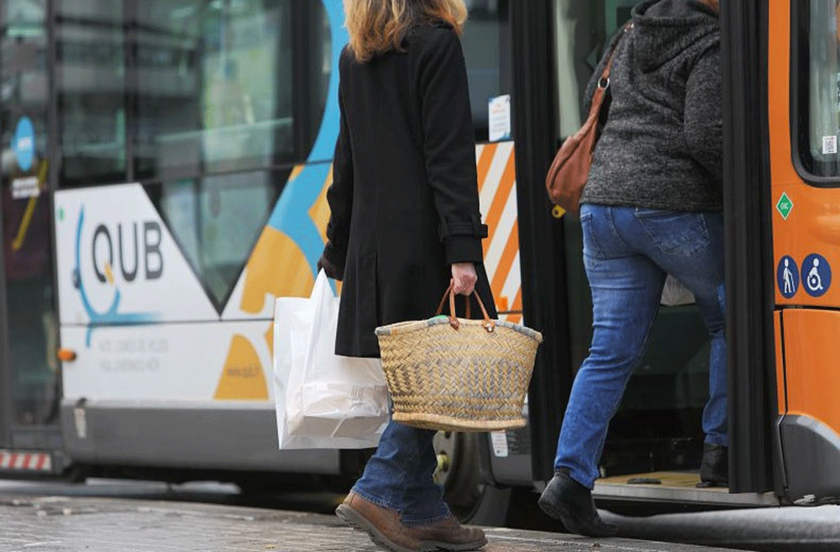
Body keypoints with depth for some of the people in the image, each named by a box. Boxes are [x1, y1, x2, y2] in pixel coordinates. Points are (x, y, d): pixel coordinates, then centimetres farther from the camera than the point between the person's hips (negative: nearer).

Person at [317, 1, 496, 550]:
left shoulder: (354, 56, 13)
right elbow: (450, 155, -14)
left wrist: (339, 247, 24)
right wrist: (462, 250, -18)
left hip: (372, 242, 7)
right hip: (423, 239, -7)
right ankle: (380, 494, -7)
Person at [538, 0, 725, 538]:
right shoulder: (712, 46, -7)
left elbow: (595, 98, 29)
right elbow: (706, 134, -15)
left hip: (603, 203, 7)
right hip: (677, 207, -6)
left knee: (611, 350, 4)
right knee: (731, 321, 16)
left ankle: (571, 477, -7)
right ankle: (721, 449, 16)